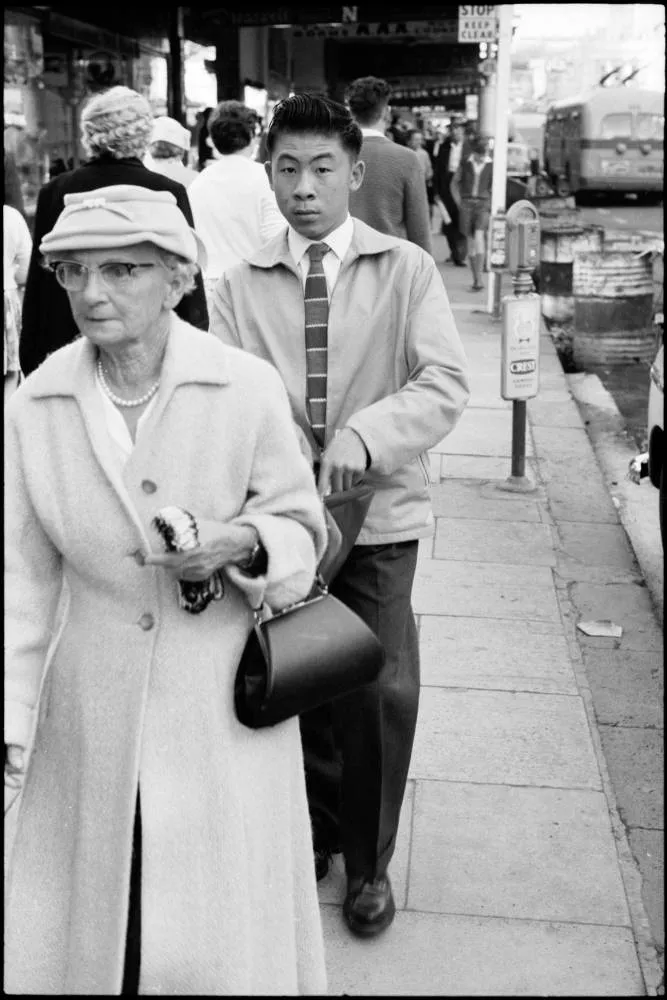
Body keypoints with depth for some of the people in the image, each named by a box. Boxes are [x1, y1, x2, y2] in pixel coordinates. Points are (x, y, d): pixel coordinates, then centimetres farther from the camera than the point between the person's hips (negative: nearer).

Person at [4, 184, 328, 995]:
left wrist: (241, 542, -21)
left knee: (224, 935, 10)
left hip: (223, 706, -2)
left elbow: (303, 528, 1)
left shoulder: (248, 388, -11)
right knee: (90, 920, 16)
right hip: (97, 709, 2)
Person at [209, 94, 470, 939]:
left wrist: (366, 432, -26)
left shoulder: (407, 270, -1)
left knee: (379, 693, 2)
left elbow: (446, 383, -10)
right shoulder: (240, 284, 4)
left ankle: (368, 862, 25)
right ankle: (310, 836, 37)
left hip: (377, 514, -1)